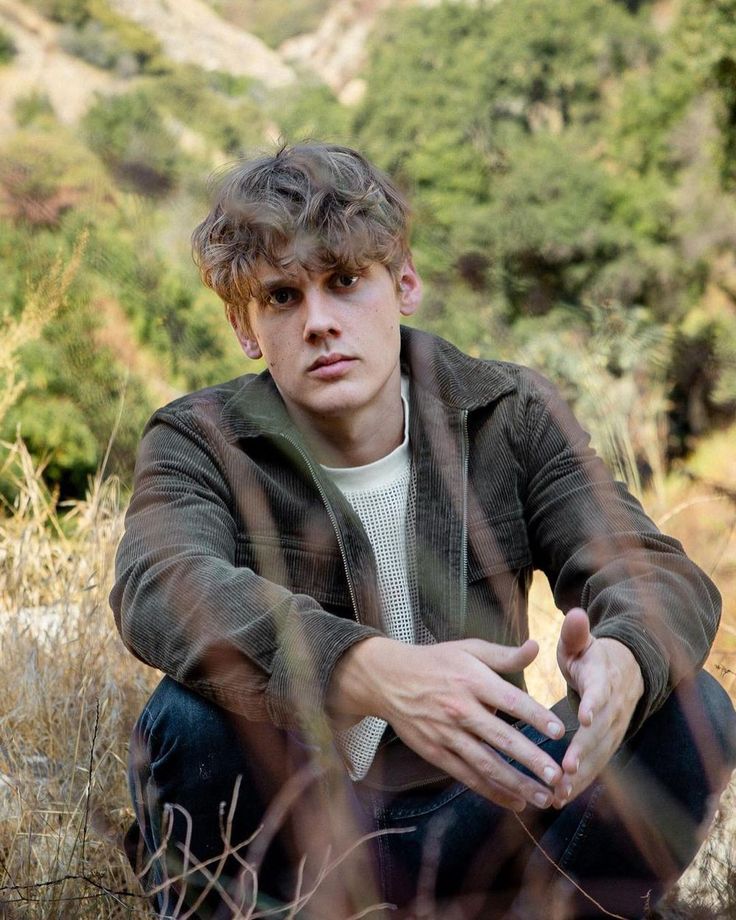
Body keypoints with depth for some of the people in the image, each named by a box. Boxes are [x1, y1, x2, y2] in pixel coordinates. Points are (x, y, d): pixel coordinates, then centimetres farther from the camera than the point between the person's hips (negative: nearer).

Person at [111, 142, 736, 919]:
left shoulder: (512, 418, -1)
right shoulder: (200, 444, -9)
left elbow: (659, 573, -13)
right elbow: (159, 592, -31)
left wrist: (620, 663, -39)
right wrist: (379, 673, -50)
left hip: (462, 824, 2)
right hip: (279, 843, -2)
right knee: (191, 714, -32)